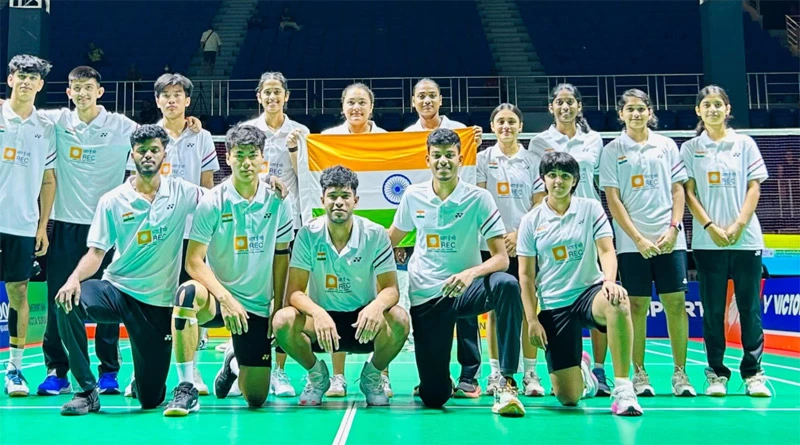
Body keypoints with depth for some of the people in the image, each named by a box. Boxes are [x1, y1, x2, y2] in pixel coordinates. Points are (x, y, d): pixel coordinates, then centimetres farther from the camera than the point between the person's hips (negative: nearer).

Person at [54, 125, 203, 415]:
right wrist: (75, 278, -24)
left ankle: (141, 381, 42)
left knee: (151, 399, 0)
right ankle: (87, 391, -16)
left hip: (158, 301, 0)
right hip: (116, 290, 0)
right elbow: (96, 252, -3)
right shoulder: (112, 201, -1)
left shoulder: (181, 192, 0)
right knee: (68, 302, -33)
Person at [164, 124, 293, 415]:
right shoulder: (211, 202, -10)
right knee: (188, 293, -39)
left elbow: (281, 258, 6)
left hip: (258, 306, 2)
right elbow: (194, 262, -12)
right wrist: (225, 298, -25)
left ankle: (233, 361, 38)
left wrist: (278, 309, 2)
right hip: (218, 296, -2)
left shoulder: (277, 203, -2)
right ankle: (186, 389, -25)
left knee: (256, 399, 1)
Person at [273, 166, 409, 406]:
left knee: (399, 319, -31)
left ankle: (372, 374, 3)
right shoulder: (308, 234, -10)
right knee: (283, 320, -29)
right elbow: (294, 292, -12)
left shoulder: (376, 234, -10)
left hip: (363, 321, 0)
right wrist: (318, 313, -35)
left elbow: (391, 289, -11)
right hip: (322, 317, 0)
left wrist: (376, 306, -36)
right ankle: (317, 373, 4)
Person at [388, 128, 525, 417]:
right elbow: (390, 239, 18)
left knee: (507, 285, -37)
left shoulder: (479, 199, -8)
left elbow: (501, 258, -14)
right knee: (433, 397, -6)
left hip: (463, 291, -1)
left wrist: (472, 272, -33)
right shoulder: (413, 196, 0)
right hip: (425, 298, 1)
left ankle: (506, 383, -29)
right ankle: (441, 380, 34)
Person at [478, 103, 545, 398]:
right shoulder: (483, 158, 6)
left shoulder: (532, 160, 6)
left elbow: (540, 206, 3)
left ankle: (530, 374, 6)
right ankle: (496, 373, 9)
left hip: (524, 244, 0)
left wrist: (519, 233, -8)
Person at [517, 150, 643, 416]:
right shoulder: (531, 220, 3)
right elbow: (526, 275, 4)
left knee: (618, 304, -41)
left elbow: (606, 251, -6)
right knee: (568, 398, -4)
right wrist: (532, 319, -2)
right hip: (553, 305, 1)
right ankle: (581, 370, 35)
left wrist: (610, 281, -27)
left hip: (589, 291, -1)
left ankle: (623, 390, -29)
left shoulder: (591, 208, 2)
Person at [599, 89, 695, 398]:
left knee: (676, 303, -1)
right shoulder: (612, 151, 4)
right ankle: (639, 374, 9)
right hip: (631, 242, -1)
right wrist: (638, 238, -9)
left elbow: (678, 190, 9)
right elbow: (613, 200, -1)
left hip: (669, 240, 2)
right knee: (637, 306, 0)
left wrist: (673, 228, -6)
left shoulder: (666, 146, 10)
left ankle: (680, 373, 7)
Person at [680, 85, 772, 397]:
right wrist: (710, 227, -10)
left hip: (746, 238, 1)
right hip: (707, 241, 0)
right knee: (713, 309, 2)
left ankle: (753, 373, 8)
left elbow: (754, 187, 4)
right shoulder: (690, 149, 7)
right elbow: (689, 193, 2)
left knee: (750, 306, 1)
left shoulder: (745, 143, 9)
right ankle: (716, 373, 9)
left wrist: (738, 225, -8)